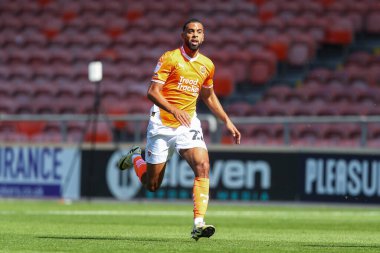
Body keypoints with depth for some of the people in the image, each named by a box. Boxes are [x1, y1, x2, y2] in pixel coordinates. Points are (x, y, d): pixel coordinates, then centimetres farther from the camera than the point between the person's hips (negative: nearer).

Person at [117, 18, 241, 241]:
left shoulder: (207, 65, 8)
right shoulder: (170, 58, -8)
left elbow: (209, 96, 25)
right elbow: (152, 91, -14)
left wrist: (227, 121, 17)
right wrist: (174, 110, -29)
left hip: (189, 125, 3)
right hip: (162, 124, -3)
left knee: (203, 166, -23)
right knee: (152, 185, 6)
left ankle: (199, 224, -25)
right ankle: (135, 157, 40)